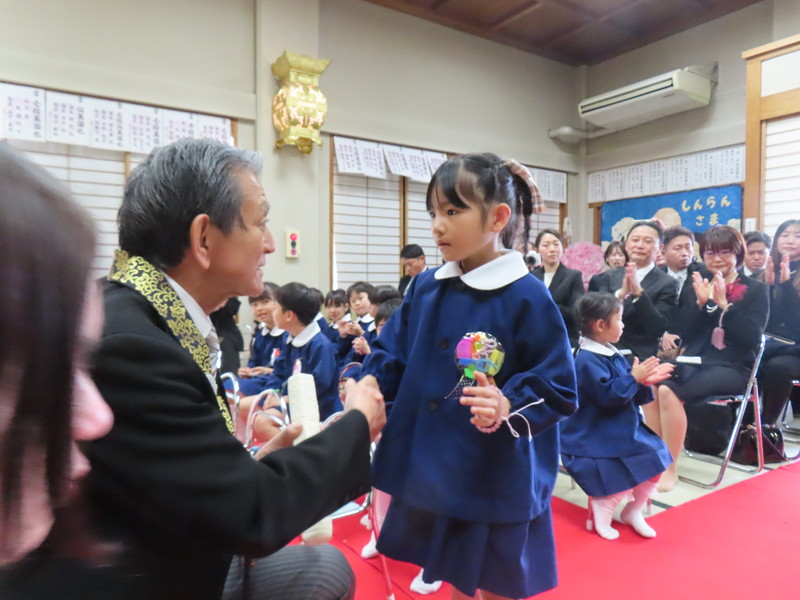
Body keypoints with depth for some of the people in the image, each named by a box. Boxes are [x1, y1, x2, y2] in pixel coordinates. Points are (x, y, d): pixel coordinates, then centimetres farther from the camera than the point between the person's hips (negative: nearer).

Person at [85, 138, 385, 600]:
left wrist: (256, 465, -6)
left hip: (186, 558, 7)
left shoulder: (155, 321, -3)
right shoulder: (124, 344, -31)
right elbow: (251, 515, -28)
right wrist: (357, 423, -16)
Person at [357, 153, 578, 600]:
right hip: (431, 471, 6)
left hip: (496, 483, -5)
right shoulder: (426, 289, 1)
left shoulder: (528, 298, -16)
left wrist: (509, 407, -31)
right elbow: (394, 353, 7)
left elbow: (558, 390, -14)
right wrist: (369, 384, -11)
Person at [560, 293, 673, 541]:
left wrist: (645, 382, -6)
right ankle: (601, 506, 4)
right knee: (630, 474, -21)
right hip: (595, 437, -10)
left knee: (655, 458, 7)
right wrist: (634, 377, -21)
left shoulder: (613, 355, 10)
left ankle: (633, 511, 24)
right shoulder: (587, 360, -21)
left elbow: (629, 395, 12)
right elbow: (608, 395, -27)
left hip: (624, 430, 10)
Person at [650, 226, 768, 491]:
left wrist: (723, 304, -14)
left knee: (669, 391, -31)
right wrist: (702, 303, -6)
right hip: (696, 362, 4)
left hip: (733, 368, -4)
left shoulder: (756, 290, 3)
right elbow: (687, 334, 8)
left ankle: (670, 469, -18)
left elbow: (751, 338, -9)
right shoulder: (699, 286, 14)